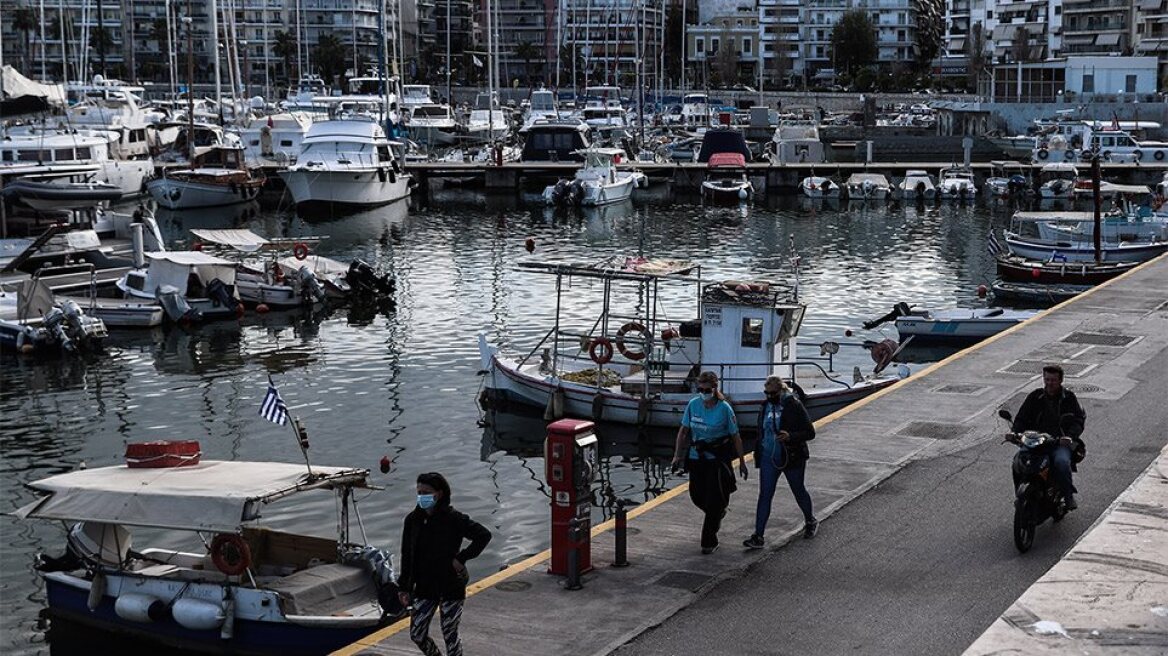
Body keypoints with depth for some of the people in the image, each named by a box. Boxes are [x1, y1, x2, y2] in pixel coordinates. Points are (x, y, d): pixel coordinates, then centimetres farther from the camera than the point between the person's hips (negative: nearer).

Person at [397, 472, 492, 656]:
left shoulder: (453, 519, -14)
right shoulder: (413, 520, -1)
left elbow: (484, 535, -15)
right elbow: (407, 556, 7)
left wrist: (462, 558, -16)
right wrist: (405, 587, 5)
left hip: (451, 587, -5)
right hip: (424, 588, 5)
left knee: (450, 636, 3)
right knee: (416, 634, 6)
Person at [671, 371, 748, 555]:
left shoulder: (724, 408, -12)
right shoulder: (693, 404, -3)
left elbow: (735, 436, -4)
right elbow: (683, 431, 6)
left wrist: (742, 462, 0)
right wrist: (677, 455, 1)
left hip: (718, 458, -4)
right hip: (696, 456, 4)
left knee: (713, 499, -6)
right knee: (696, 495, 9)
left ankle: (709, 542, 4)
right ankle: (719, 513, 42)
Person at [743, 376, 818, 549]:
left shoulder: (794, 406, -14)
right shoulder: (766, 406, 4)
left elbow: (810, 432, -14)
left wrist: (790, 437, -29)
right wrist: (758, 453, 14)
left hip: (792, 458, -4)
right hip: (769, 459, 4)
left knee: (798, 491, 15)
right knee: (764, 496, -2)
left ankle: (810, 521, 41)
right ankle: (758, 536, -2)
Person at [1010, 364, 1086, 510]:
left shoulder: (1068, 398, 8)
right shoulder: (1035, 397, 13)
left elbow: (1079, 420, 3)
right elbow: (1022, 418, 13)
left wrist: (1070, 436, -17)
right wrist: (1015, 433, -8)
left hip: (1061, 443, -2)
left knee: (1061, 461, -36)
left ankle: (1068, 495, -19)